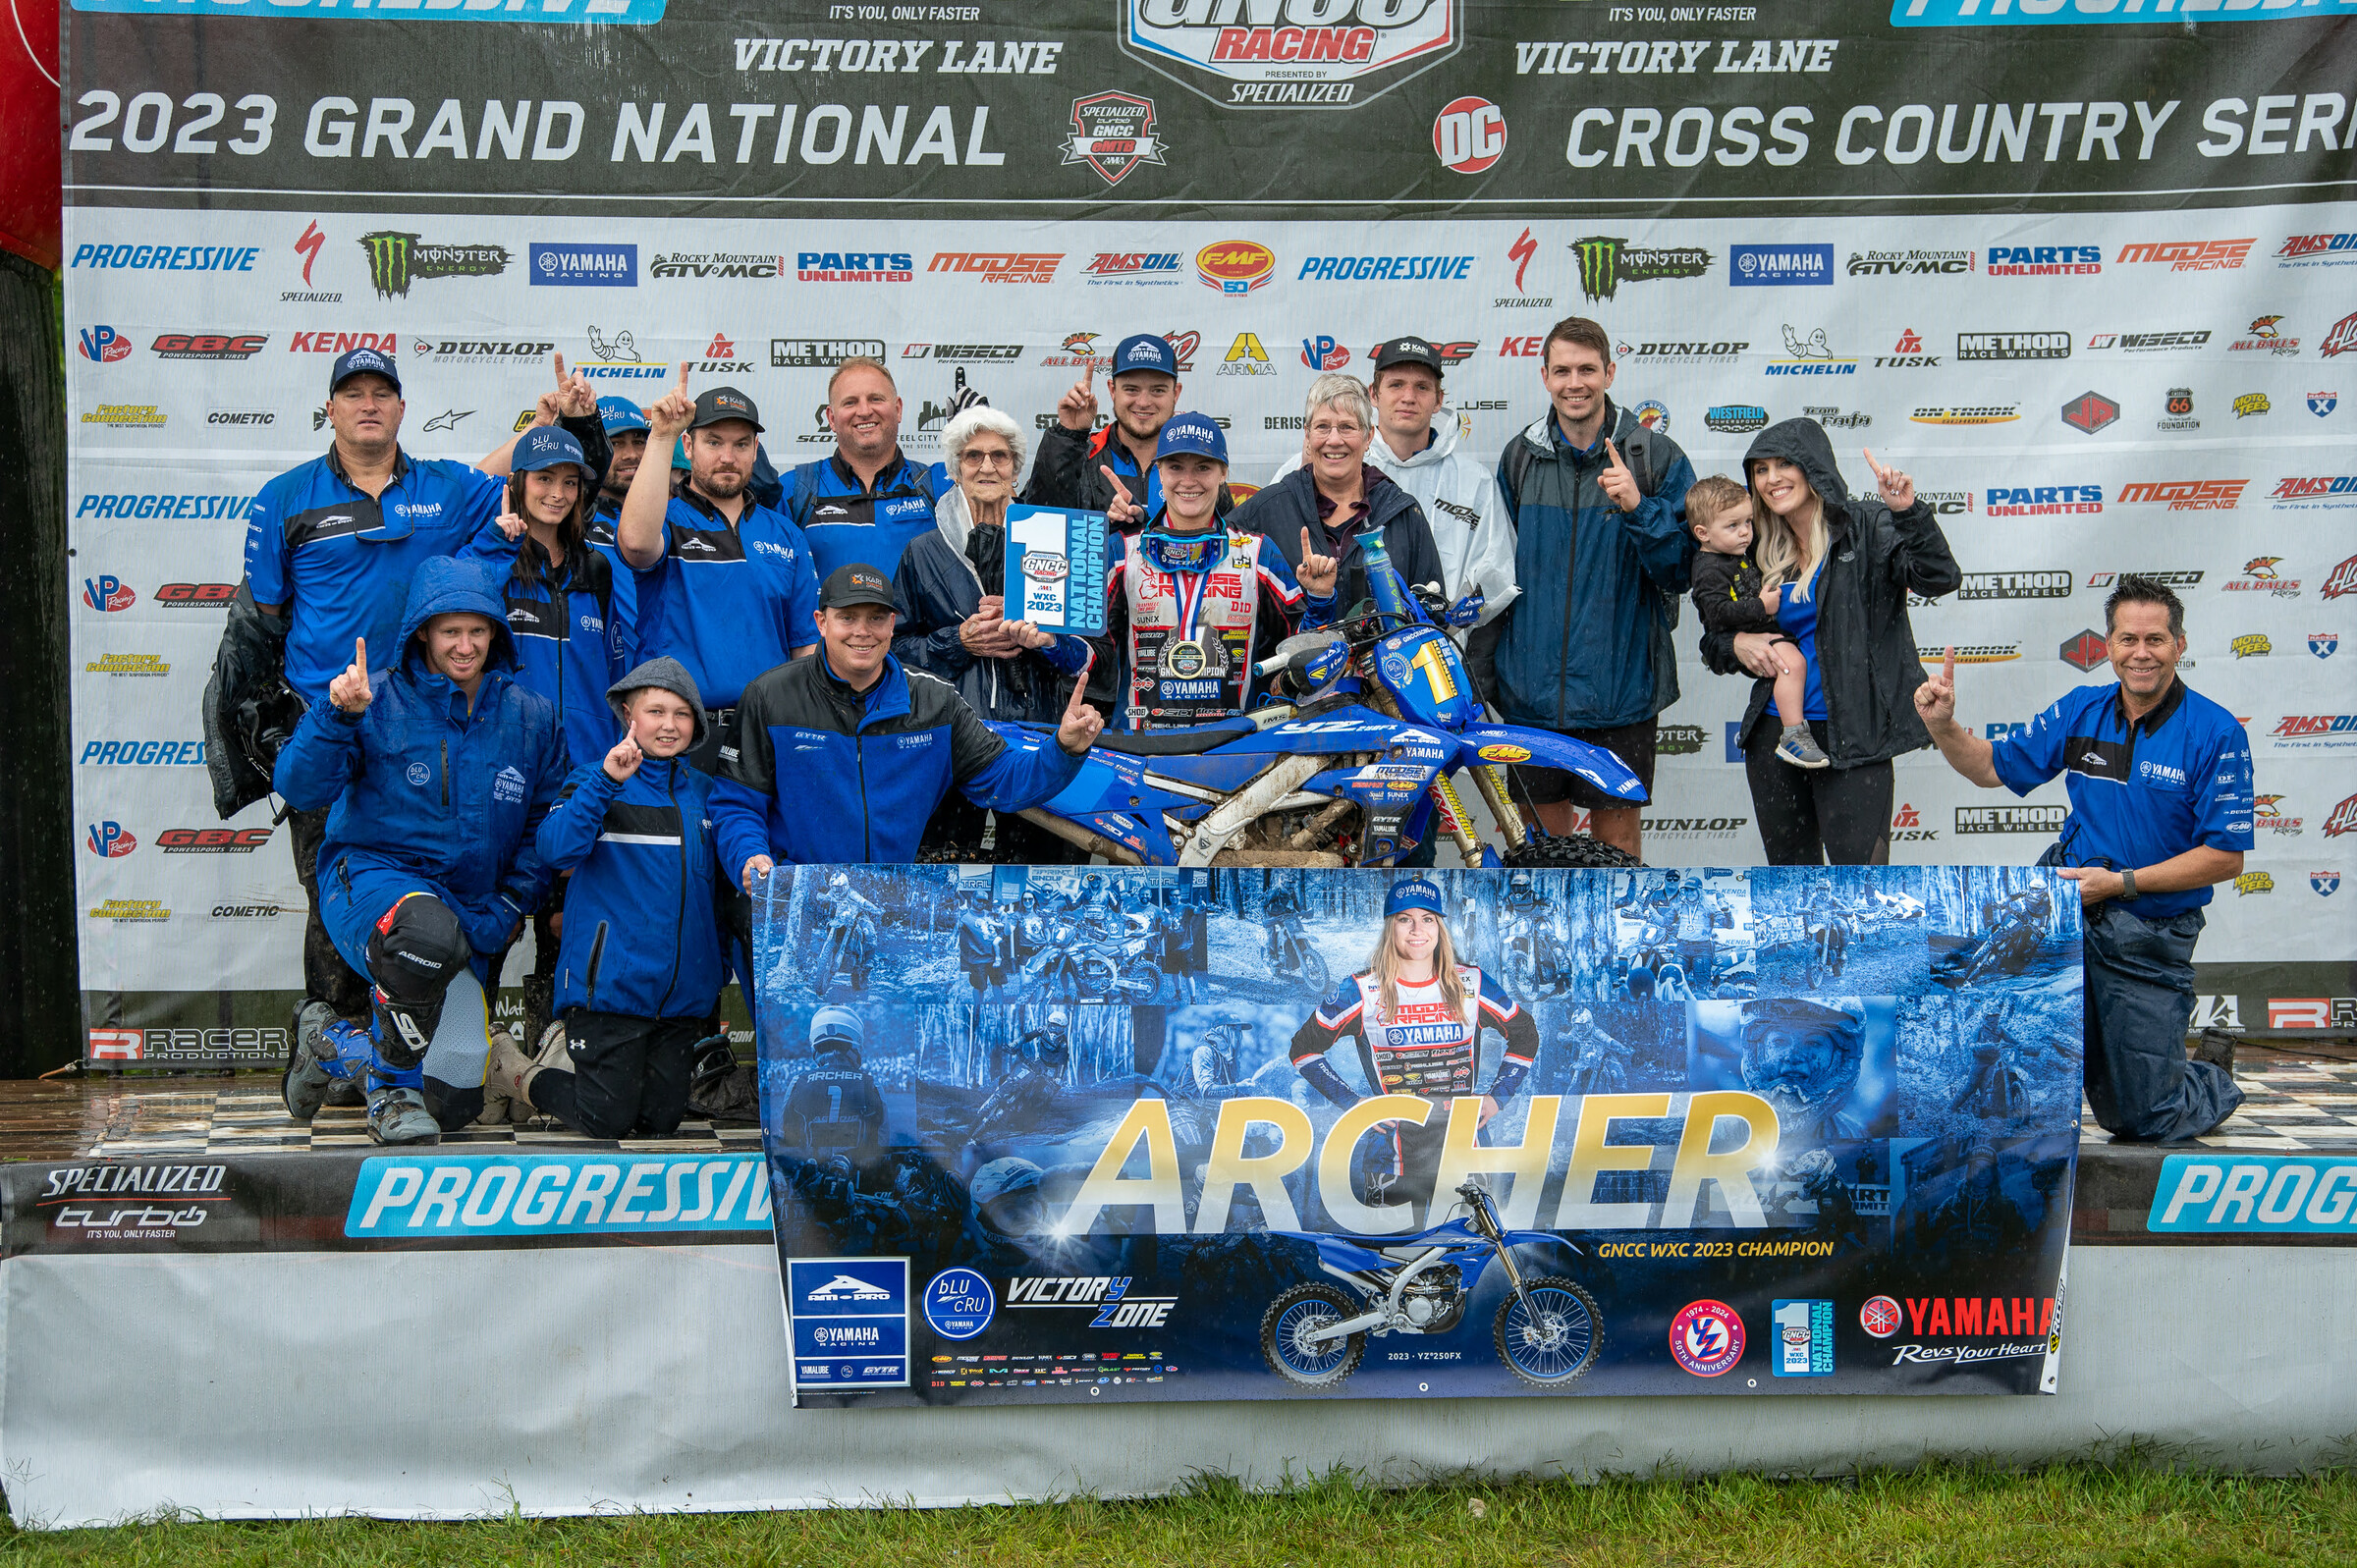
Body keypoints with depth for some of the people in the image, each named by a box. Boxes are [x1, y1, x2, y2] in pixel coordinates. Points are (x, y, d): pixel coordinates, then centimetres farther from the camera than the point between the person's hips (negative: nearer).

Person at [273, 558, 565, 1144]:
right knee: (430, 936, -43)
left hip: (471, 905, 5)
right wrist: (337, 716, -30)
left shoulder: (530, 717, 4)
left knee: (453, 1101, 3)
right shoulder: (382, 701, -6)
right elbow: (300, 790, -14)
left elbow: (546, 828, 7)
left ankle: (335, 1047, 34)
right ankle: (393, 1089, -16)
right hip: (371, 875, -4)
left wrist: (504, 913, -5)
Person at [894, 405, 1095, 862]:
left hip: (1036, 727, 1)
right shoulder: (924, 552, 11)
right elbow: (895, 646, 8)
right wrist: (959, 642, -8)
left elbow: (1083, 653, 9)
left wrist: (1043, 634, -12)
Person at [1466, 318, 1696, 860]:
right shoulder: (1520, 457, 7)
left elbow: (1683, 569, -6)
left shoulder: (1656, 458, -2)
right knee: (1542, 832, 9)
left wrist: (1638, 508, -21)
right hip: (1531, 688, 2)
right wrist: (1477, 668, 8)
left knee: (1616, 827, 5)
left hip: (1619, 687, -2)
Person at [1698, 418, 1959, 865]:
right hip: (1773, 735, 5)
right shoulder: (1760, 551, 12)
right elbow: (1712, 639, 19)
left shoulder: (1865, 528, -2)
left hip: (1850, 736, -5)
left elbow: (1939, 577, -17)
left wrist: (1909, 513, -31)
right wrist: (1736, 644, -4)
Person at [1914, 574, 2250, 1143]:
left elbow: (2225, 858, -12)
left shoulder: (2216, 734, -11)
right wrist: (1943, 726, -7)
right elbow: (1992, 766, 13)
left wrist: (2121, 883, -18)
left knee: (2143, 1118, -1)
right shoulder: (2081, 712, 3)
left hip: (2150, 937, -4)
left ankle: (2212, 1080, 34)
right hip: (2068, 892, 4)